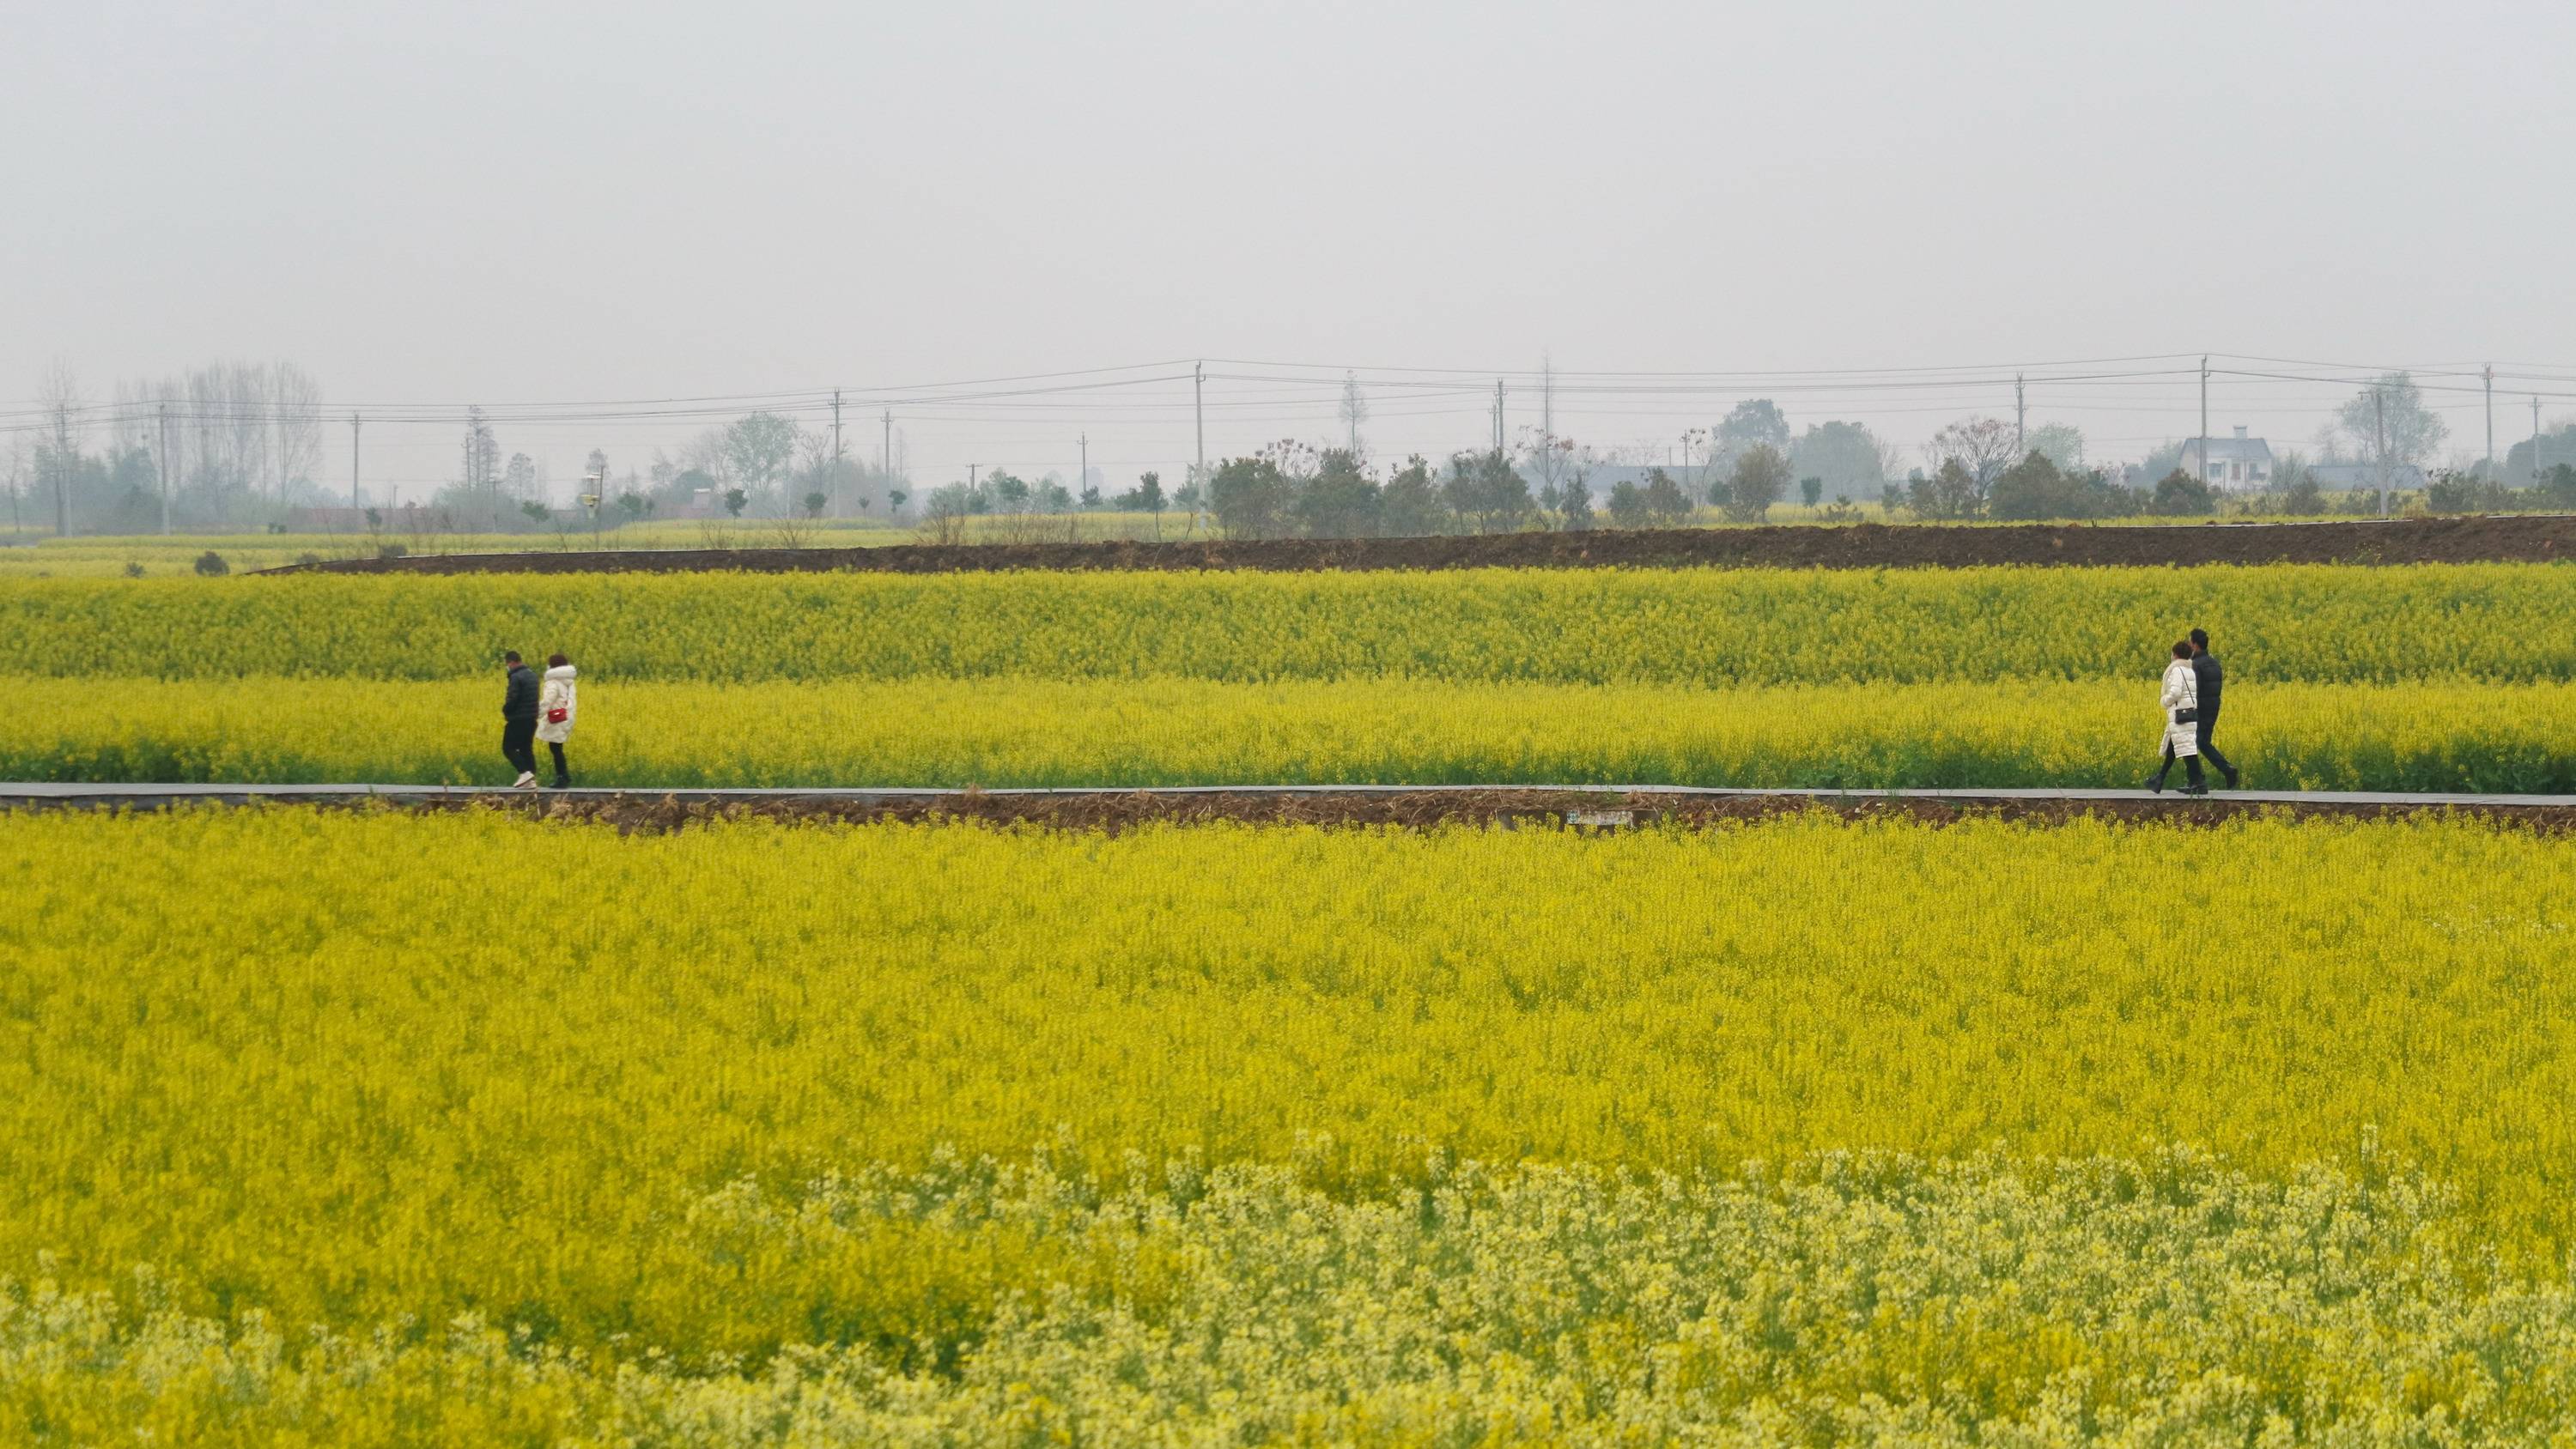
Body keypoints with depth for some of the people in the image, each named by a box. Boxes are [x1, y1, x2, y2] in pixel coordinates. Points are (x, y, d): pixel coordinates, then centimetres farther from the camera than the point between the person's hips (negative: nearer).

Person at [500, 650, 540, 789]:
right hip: (531, 719, 9)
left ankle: (525, 772, -13)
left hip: (518, 720, -9)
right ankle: (531, 780, 7)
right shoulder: (532, 675, 12)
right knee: (526, 749, 12)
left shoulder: (516, 677, -17)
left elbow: (512, 699, -22)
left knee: (508, 748, 0)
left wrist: (505, 711, -3)